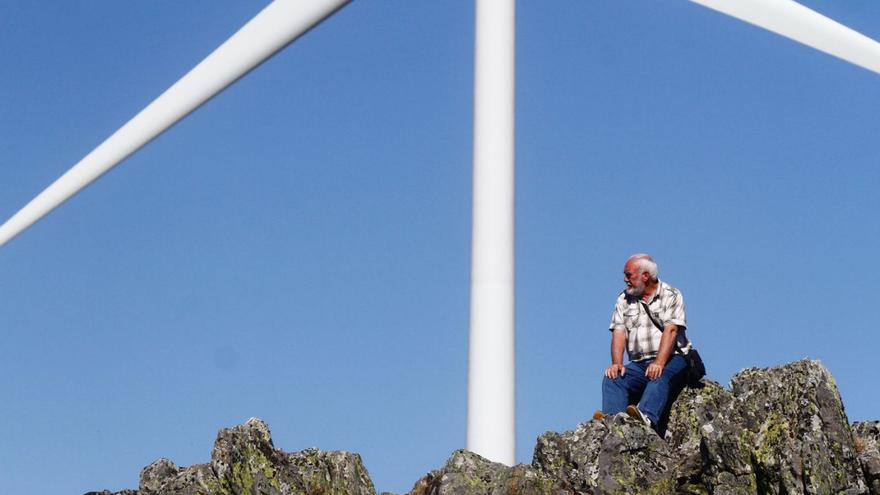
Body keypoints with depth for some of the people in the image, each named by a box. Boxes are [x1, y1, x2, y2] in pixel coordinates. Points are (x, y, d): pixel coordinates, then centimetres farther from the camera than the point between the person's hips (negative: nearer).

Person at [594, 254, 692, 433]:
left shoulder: (671, 295, 1)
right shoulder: (624, 300, 15)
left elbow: (671, 330, -13)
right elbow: (619, 333, 5)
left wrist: (659, 363, -27)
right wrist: (617, 364, -13)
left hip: (672, 359, -4)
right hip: (639, 363, 4)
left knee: (659, 376, -37)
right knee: (612, 378, -23)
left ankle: (646, 417, -59)